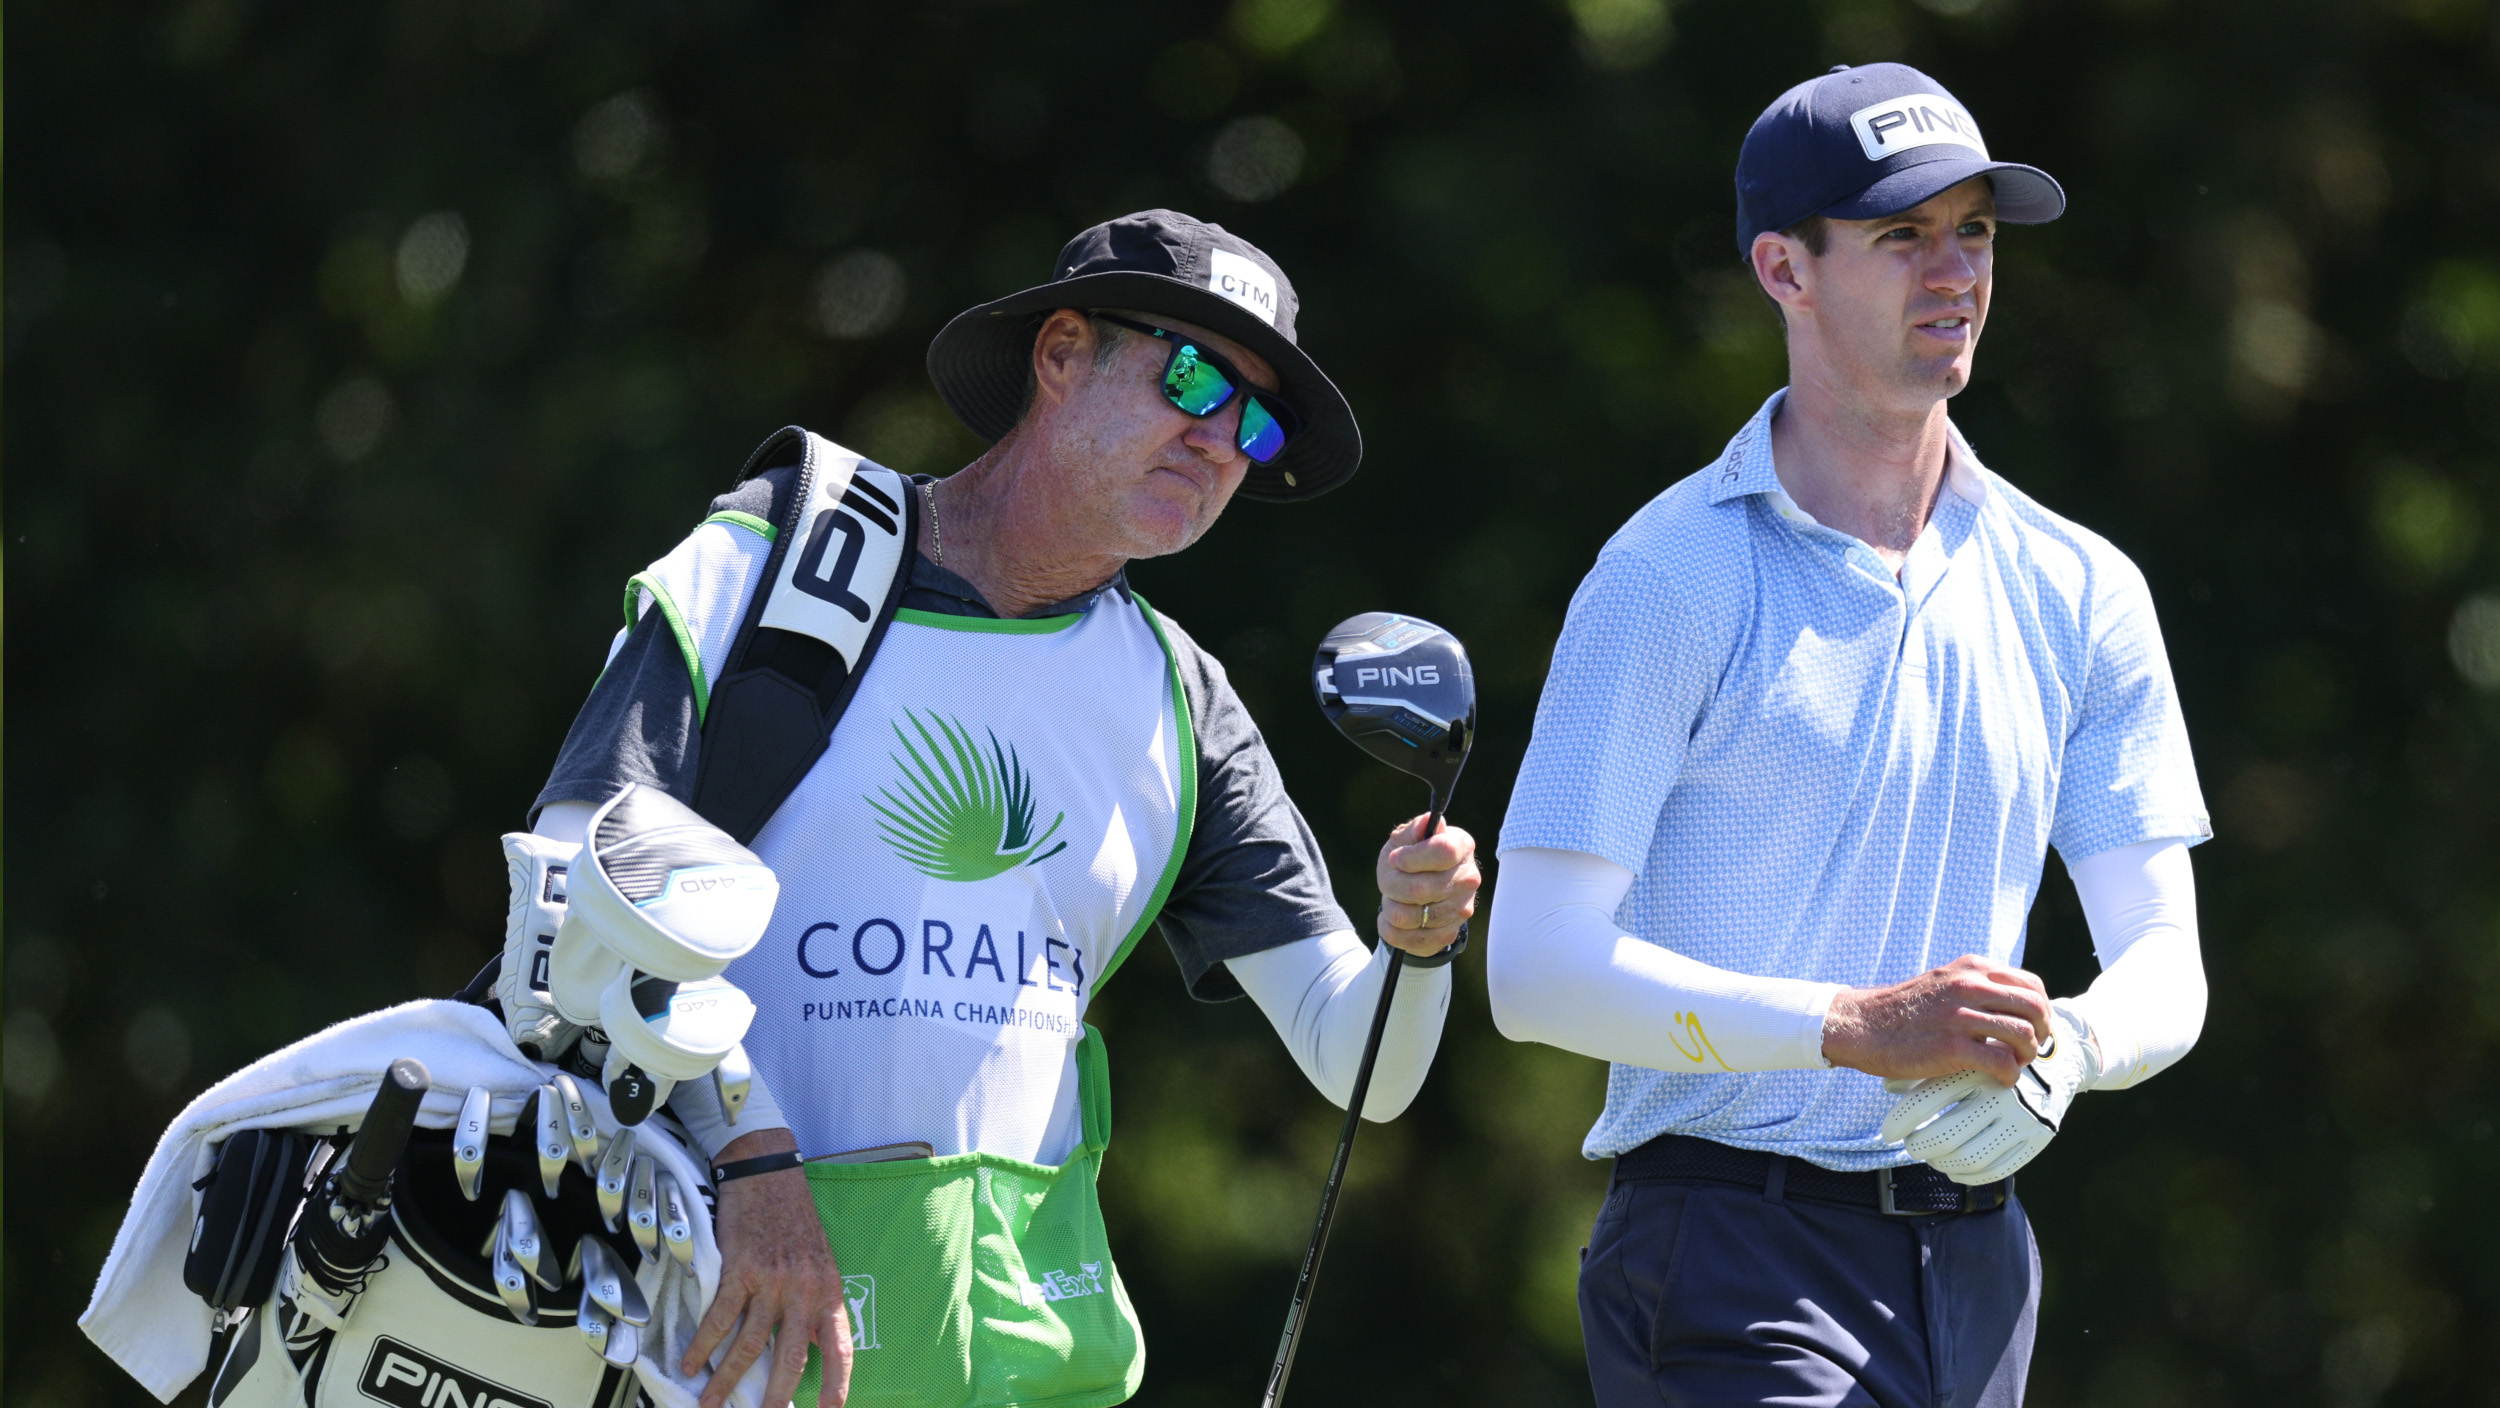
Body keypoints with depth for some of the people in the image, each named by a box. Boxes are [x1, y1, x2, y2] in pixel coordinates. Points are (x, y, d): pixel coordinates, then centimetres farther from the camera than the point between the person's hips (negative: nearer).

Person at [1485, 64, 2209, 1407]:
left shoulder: (2079, 591, 11)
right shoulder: (1672, 577, -6)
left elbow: (2163, 972, 9)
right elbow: (1538, 968, -12)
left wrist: (2052, 1054, -15)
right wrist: (1860, 1031, -23)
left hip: (1974, 1274, 6)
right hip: (1732, 1243, -6)